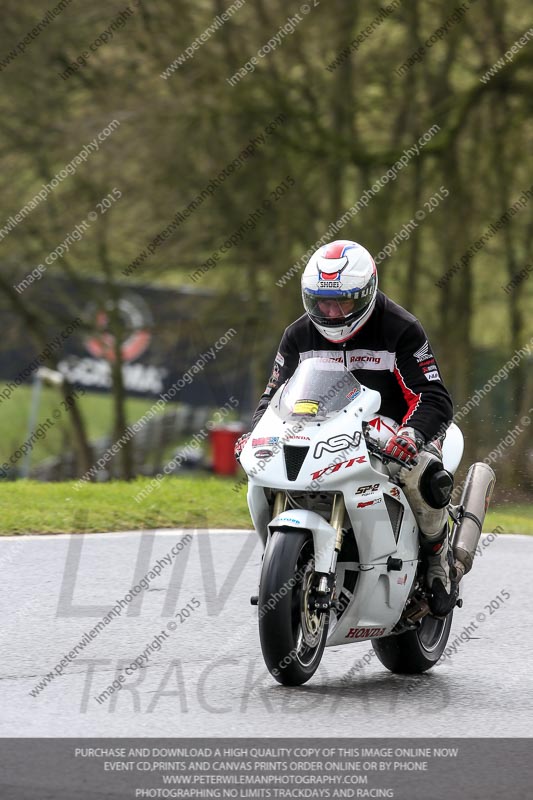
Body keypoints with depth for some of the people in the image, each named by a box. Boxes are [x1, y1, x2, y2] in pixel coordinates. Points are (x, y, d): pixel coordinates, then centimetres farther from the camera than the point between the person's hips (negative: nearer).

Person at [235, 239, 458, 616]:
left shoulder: (401, 331, -12)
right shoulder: (299, 336, 4)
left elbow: (434, 398, -18)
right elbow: (276, 391, 11)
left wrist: (413, 433, -41)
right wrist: (255, 433, -11)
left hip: (391, 435, -5)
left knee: (423, 472, -38)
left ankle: (439, 555, -9)